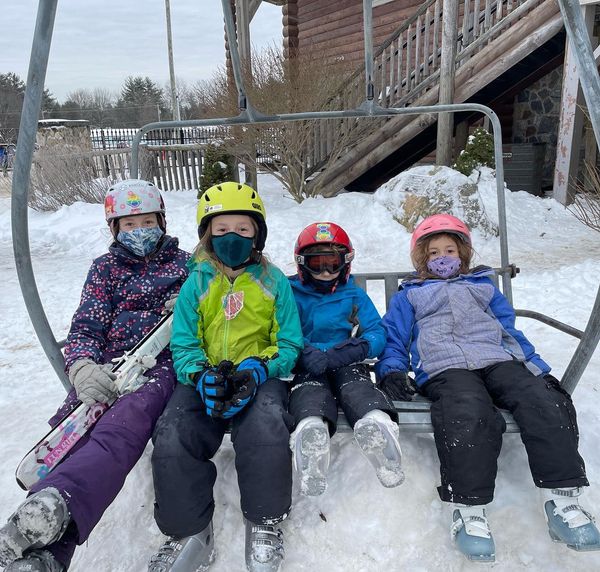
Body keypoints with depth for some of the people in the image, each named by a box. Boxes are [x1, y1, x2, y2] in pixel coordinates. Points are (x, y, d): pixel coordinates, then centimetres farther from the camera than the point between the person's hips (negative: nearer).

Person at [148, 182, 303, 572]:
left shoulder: (274, 281, 7)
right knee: (172, 435, -25)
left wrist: (258, 370, -16)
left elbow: (289, 344, 4)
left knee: (267, 423, -33)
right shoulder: (196, 284, 10)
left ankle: (265, 523, -6)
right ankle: (190, 532, -2)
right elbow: (183, 344, 6)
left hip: (261, 375, -1)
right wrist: (202, 374, -17)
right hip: (206, 378, 2)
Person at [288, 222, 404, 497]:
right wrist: (305, 354, -19)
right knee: (310, 391, -34)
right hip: (307, 367, -1)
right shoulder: (292, 295, 16)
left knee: (357, 387, -32)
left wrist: (345, 353, -12)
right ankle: (311, 427, -60)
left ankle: (376, 422, -57)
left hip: (347, 364, 1)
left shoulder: (355, 295, 19)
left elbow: (377, 334, 8)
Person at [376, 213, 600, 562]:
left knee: (545, 401, -27)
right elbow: (393, 339, 21)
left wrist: (538, 367, 14)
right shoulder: (410, 295, 27)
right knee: (469, 414, -36)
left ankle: (563, 498, -24)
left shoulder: (484, 286, 33)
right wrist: (392, 370, 0)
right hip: (445, 367, -3)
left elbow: (510, 330, 28)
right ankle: (468, 508, -32)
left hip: (499, 360, 3)